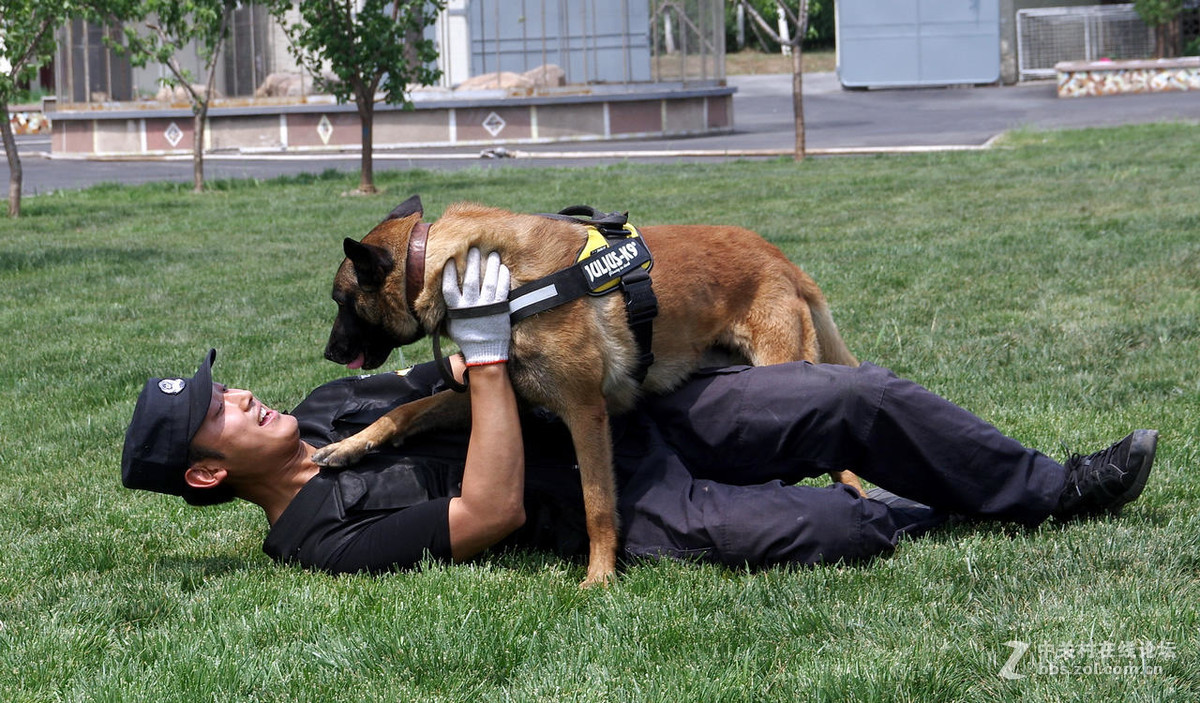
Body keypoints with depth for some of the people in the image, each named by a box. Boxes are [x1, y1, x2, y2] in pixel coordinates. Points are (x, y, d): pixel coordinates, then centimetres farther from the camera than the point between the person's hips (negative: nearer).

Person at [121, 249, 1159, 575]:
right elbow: (494, 509, -23)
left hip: (635, 407, 8)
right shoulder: (325, 537, -14)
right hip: (630, 511, -8)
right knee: (831, 530, -28)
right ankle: (930, 509, 5)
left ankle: (1052, 488, 9)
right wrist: (487, 347, -24)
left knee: (860, 399, -6)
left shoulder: (327, 409, 13)